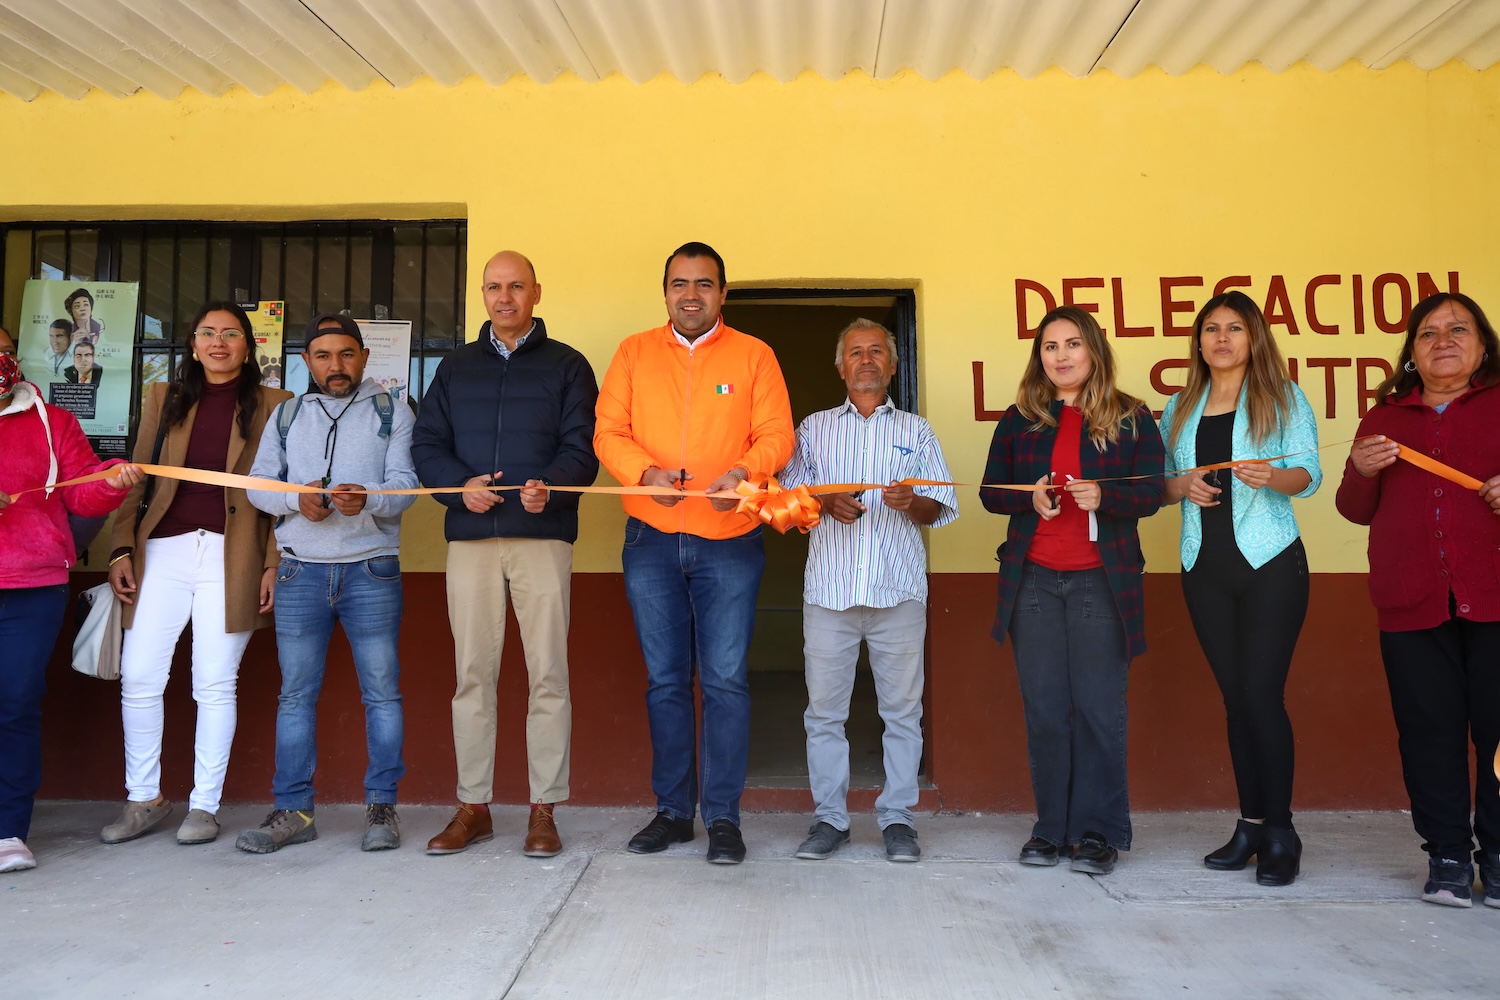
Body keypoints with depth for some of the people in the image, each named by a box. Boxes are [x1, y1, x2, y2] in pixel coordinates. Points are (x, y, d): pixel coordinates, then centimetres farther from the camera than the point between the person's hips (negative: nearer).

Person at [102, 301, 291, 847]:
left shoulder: (273, 405, 5)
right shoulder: (165, 398, 15)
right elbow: (137, 478, 13)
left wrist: (274, 563, -5)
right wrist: (122, 548, 4)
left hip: (230, 556, -3)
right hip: (163, 550, 3)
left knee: (215, 684, 1)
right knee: (138, 678, 1)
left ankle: (204, 806, 14)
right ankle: (144, 799, 19)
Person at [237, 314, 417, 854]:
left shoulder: (392, 413, 8)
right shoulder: (285, 415, 17)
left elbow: (404, 484, -3)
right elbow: (258, 482, 9)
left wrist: (368, 501, -24)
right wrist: (296, 500, -12)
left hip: (372, 571, -2)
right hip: (301, 571, 3)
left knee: (381, 691, -1)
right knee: (296, 693, 4)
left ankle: (381, 807, 7)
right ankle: (293, 811, 12)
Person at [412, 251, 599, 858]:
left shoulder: (566, 365, 10)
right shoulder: (456, 368, 18)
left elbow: (582, 446, 1)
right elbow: (426, 444, 13)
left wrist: (551, 485, -19)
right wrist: (460, 484, -7)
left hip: (543, 535, -2)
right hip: (470, 536, 3)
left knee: (548, 675, -3)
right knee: (473, 674, 5)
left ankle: (544, 810, 7)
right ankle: (473, 808, 16)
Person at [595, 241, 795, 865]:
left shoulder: (753, 356, 6)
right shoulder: (634, 353, 11)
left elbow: (777, 435, -1)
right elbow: (608, 432, 4)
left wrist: (744, 471, -21)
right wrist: (646, 472, -15)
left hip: (729, 542, -2)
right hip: (651, 540, 2)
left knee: (726, 680, -2)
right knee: (666, 681, 8)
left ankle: (723, 817, 9)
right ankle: (672, 811, 19)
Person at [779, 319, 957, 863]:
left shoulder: (916, 430, 17)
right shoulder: (815, 427, 18)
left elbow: (941, 508, 11)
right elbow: (789, 496, 12)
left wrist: (911, 502, -10)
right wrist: (826, 502, -8)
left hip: (899, 588, 0)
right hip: (829, 587, 0)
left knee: (902, 708, 0)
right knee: (824, 707, 1)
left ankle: (897, 817, 11)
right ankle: (829, 818, 11)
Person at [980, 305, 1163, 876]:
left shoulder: (1132, 418, 5)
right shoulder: (1020, 418, 9)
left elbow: (1150, 494, -1)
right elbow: (991, 491, 8)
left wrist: (1102, 497, -20)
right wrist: (1030, 497, -12)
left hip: (1102, 582, -2)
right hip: (1033, 581, 2)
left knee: (1099, 710, 1)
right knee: (1043, 710, 6)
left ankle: (1098, 832, 13)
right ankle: (1052, 827, 19)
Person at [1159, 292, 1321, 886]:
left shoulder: (1283, 398, 4)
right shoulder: (1180, 409, 14)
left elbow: (1309, 474, -6)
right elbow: (1158, 485, 13)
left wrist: (1273, 476, -27)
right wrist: (1182, 485, -8)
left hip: (1271, 565, -4)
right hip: (1205, 568, 4)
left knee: (1261, 693, -9)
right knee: (1235, 698, 7)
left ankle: (1280, 834, 2)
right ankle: (1251, 825, 15)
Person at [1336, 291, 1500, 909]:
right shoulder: (1384, 418, 17)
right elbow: (1357, 511, 18)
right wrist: (1362, 472, -2)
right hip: (1412, 603, 2)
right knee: (1429, 730, 3)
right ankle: (1447, 856, 13)